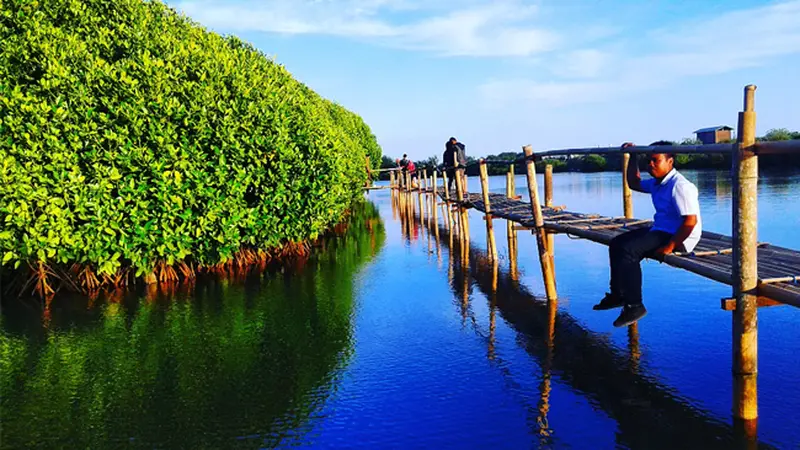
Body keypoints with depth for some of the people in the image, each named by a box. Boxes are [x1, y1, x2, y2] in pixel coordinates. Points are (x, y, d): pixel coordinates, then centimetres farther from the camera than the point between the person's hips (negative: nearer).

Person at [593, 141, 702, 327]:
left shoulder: (680, 186, -20)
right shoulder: (656, 183, 11)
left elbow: (691, 221, -25)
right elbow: (634, 184, 30)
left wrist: (670, 246, -26)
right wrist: (633, 158, 21)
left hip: (679, 237, -11)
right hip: (659, 230, 11)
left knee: (629, 250, -26)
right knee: (616, 244, 9)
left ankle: (634, 306, -18)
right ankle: (617, 295, 16)